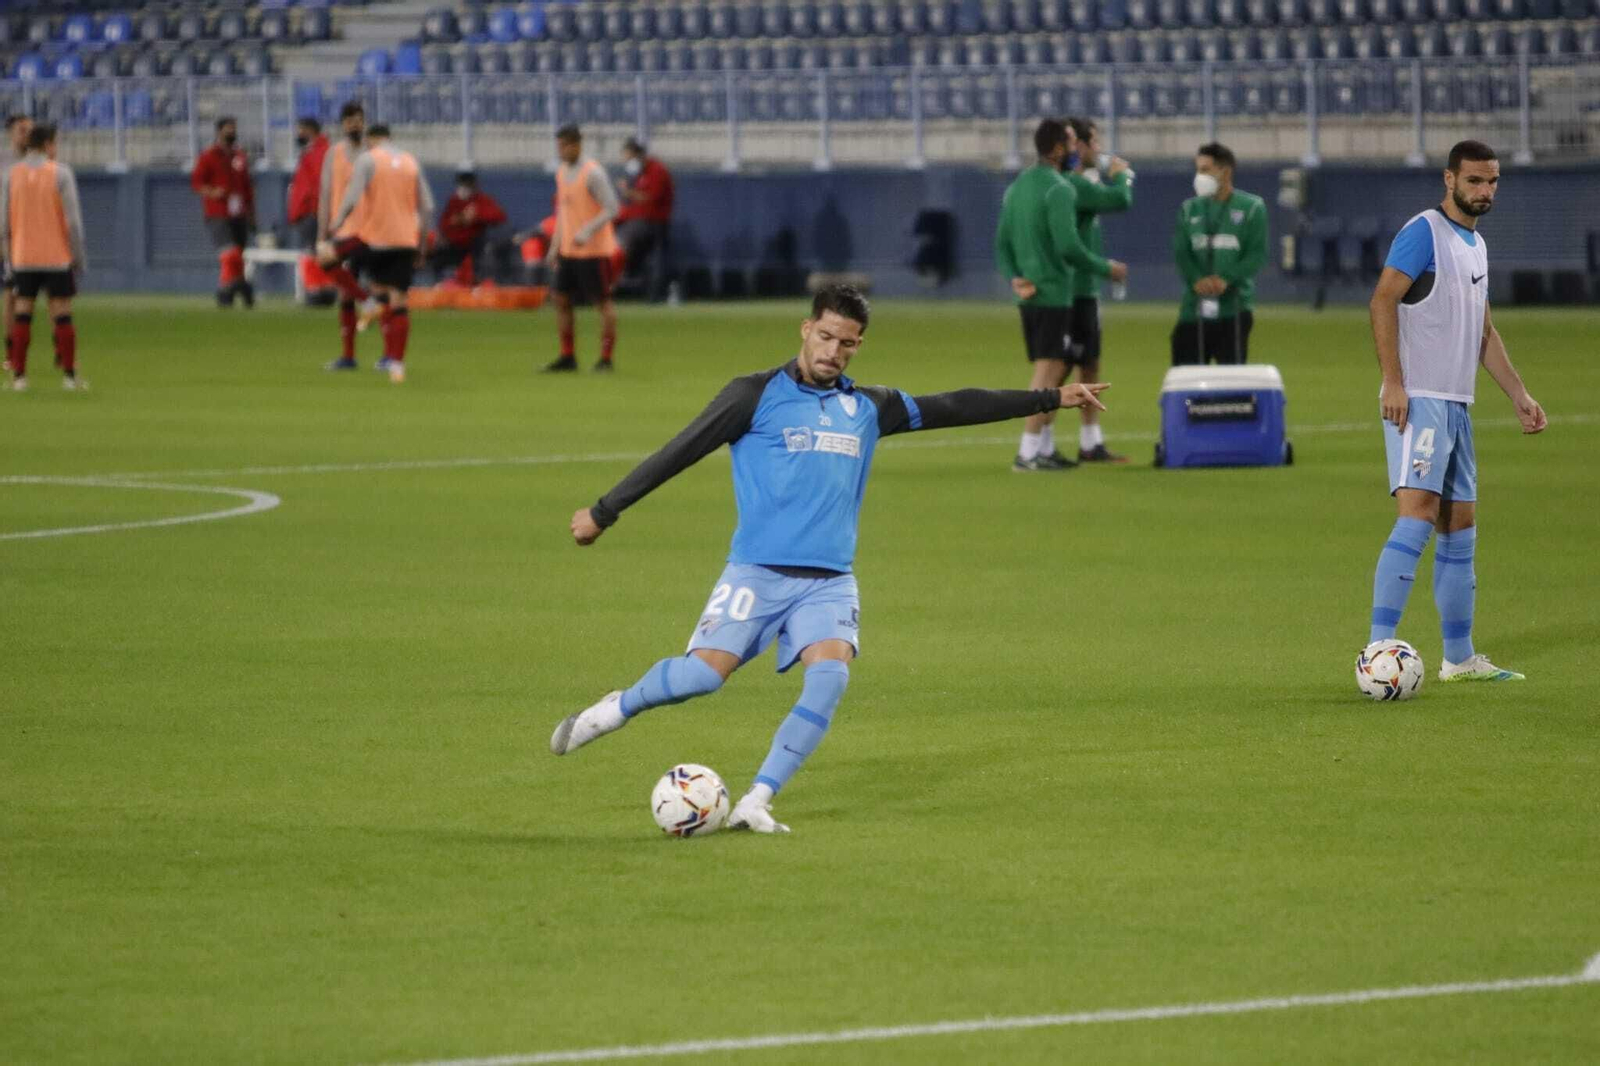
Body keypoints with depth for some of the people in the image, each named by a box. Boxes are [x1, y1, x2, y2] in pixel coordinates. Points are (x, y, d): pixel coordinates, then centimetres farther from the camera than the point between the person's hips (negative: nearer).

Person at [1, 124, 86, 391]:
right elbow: (73, 219, -9)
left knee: (22, 316, 6)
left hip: (24, 259, 2)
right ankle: (69, 375, 1)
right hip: (57, 257, -2)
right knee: (62, 315, 1)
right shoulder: (60, 173, -6)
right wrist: (79, 256, -1)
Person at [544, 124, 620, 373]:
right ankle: (567, 357, 13)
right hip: (568, 250, 8)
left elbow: (611, 209, -17)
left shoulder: (593, 173, -13)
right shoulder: (562, 172, 11)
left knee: (602, 301, -2)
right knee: (561, 298, 6)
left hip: (594, 249, -8)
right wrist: (555, 245, 17)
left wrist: (588, 231, -27)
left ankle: (606, 357, 3)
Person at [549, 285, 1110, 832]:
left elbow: (955, 407, 20)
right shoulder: (757, 395, 0)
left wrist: (1053, 398, 21)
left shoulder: (869, 409, 14)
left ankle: (756, 803, -17)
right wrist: (603, 512, 1)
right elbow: (679, 452, 1)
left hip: (829, 581, 4)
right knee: (705, 671, -20)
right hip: (757, 571, -4)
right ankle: (614, 711, 10)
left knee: (830, 675, -22)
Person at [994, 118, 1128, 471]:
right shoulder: (1059, 189, -15)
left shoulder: (1017, 186, 13)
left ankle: (1045, 447, 18)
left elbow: (1003, 240, 11)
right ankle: (1028, 452, -10)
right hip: (1053, 292, -9)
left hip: (1029, 293, 9)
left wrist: (1015, 276, 0)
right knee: (1048, 370, -7)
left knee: (1052, 370, 16)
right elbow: (1068, 247, -20)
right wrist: (1106, 268, -8)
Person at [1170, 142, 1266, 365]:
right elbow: (1181, 253, 4)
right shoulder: (1190, 209, 12)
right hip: (1195, 307, 3)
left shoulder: (1251, 207, 2)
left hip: (1234, 304, -3)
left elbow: (1257, 254, -5)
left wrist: (1227, 279, -18)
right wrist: (1197, 280, -15)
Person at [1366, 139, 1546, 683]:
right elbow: (1383, 300, -16)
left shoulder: (1476, 245, 19)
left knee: (1460, 528, 11)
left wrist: (1519, 395, 21)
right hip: (1418, 400, -9)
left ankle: (1459, 657, 17)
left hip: (1457, 405, 9)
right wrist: (1393, 383, -22)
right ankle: (1380, 647, -24)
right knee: (1418, 514, -20)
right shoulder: (1424, 232, -8)